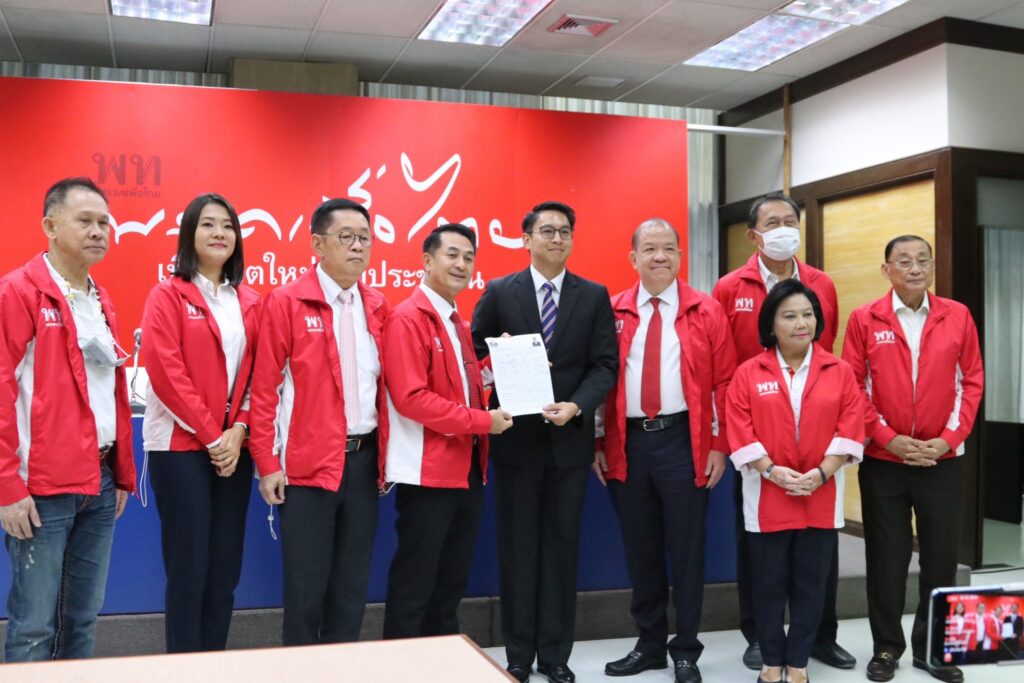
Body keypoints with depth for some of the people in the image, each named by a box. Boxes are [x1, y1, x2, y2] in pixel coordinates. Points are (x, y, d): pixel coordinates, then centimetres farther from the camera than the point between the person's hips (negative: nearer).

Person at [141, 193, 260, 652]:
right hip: (181, 446, -5)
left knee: (225, 570, 8)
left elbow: (257, 374, 9)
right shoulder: (168, 296, -3)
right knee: (188, 570, -2)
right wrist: (210, 435, -13)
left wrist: (238, 430, -6)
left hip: (233, 447, 5)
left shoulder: (249, 303, 11)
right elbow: (166, 373, -11)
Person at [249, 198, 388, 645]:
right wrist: (267, 463, -10)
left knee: (353, 585, 13)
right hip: (307, 464, -5)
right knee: (305, 587, 3)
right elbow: (264, 387, -8)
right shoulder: (286, 302, -7)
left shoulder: (377, 306, 9)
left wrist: (385, 454, 10)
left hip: (364, 460, 5)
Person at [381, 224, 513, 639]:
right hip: (428, 471, -9)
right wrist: (480, 421, -19)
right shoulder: (408, 318, -13)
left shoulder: (458, 324, 16)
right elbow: (411, 397, -22)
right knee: (414, 583, 1)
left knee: (453, 581, 17)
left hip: (467, 468, 9)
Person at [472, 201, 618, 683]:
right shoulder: (499, 292, 2)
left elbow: (605, 365, -1)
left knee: (562, 547, 8)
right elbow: (474, 352, 4)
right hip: (516, 437, -1)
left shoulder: (594, 296, 4)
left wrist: (575, 406, -16)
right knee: (517, 547, 7)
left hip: (570, 438, 1)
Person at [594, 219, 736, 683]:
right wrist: (598, 443, 3)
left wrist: (719, 445, -5)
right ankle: (650, 644, 27)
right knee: (639, 548, 11)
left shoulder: (706, 311, 1)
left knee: (686, 548, 5)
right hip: (627, 444, 2)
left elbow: (724, 382, 0)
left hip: (683, 441, -2)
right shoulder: (613, 312, 5)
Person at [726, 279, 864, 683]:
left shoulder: (840, 372, 3)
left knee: (811, 583, 8)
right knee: (770, 582, 7)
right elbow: (740, 433, -5)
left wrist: (820, 473, -13)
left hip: (821, 496, 1)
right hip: (767, 495, -1)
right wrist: (772, 471, -15)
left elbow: (849, 431, -2)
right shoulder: (748, 373, -1)